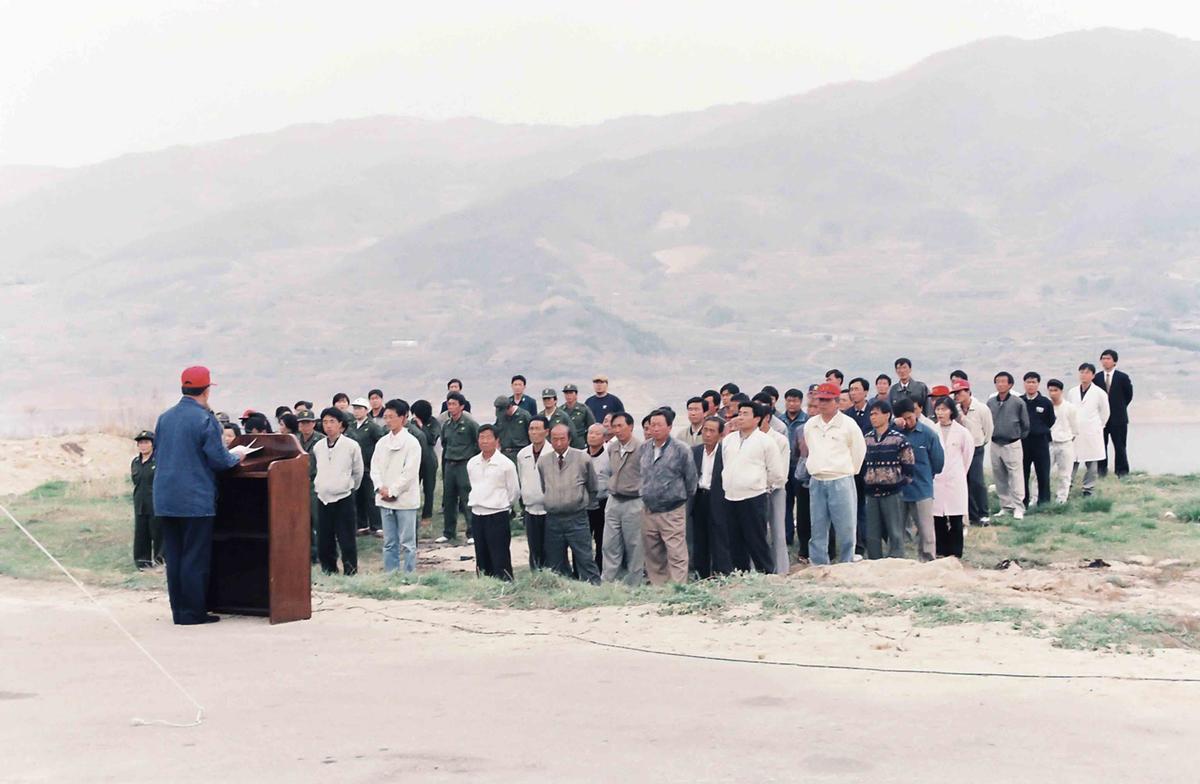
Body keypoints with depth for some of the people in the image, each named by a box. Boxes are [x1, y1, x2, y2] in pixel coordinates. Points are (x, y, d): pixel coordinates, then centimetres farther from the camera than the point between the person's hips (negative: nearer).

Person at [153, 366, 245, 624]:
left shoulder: (164, 418, 9)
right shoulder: (205, 419, -12)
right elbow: (219, 460, -13)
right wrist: (236, 455, 8)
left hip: (165, 499, 6)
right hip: (196, 501, -6)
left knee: (173, 555, 10)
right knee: (195, 558, 0)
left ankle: (178, 610, 15)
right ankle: (193, 612, 2)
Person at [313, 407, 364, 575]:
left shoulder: (351, 446, -6)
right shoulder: (318, 447, 5)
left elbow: (358, 472, 6)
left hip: (343, 498, -4)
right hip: (322, 498, 4)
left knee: (347, 541, -3)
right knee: (324, 541, 8)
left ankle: (351, 573, 4)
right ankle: (328, 572, 19)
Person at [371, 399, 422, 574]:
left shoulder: (411, 442, -7)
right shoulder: (382, 442, 11)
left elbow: (410, 472, -12)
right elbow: (374, 467, 9)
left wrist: (392, 491, -12)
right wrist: (381, 488, -7)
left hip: (405, 499, -6)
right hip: (384, 500, 6)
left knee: (407, 543, -2)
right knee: (389, 543, 10)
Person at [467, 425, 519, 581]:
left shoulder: (506, 464, -8)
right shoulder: (472, 463, 7)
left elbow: (514, 492, 0)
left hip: (498, 515, -5)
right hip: (477, 515, 5)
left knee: (500, 561, -6)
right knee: (482, 560, 11)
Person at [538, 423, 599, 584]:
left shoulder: (583, 458, -1)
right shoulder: (543, 461, 5)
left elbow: (592, 489, 10)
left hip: (576, 518, -3)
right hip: (552, 520, 3)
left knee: (585, 560, -5)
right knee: (555, 566, 8)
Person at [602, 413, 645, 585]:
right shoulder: (611, 448, 6)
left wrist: (642, 497, -5)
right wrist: (611, 489, 15)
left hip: (634, 503, -6)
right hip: (613, 501, 6)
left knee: (634, 547, 3)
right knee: (610, 546, 5)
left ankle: (633, 585, 12)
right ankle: (606, 582, 9)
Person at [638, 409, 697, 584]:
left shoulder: (680, 450, -7)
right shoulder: (643, 449, 8)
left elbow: (690, 479, 0)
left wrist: (682, 499, 7)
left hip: (672, 512, -5)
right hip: (648, 510, 5)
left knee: (677, 556, -8)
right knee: (652, 555, 11)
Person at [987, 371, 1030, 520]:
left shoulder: (1018, 403, -7)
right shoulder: (990, 402, 3)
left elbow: (1025, 425, 2)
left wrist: (1018, 438, 9)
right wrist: (991, 435, 10)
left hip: (1012, 445, -4)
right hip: (995, 445, 4)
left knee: (1015, 477, -5)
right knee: (999, 478, 9)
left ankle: (1018, 508, -1)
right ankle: (1005, 506, 19)